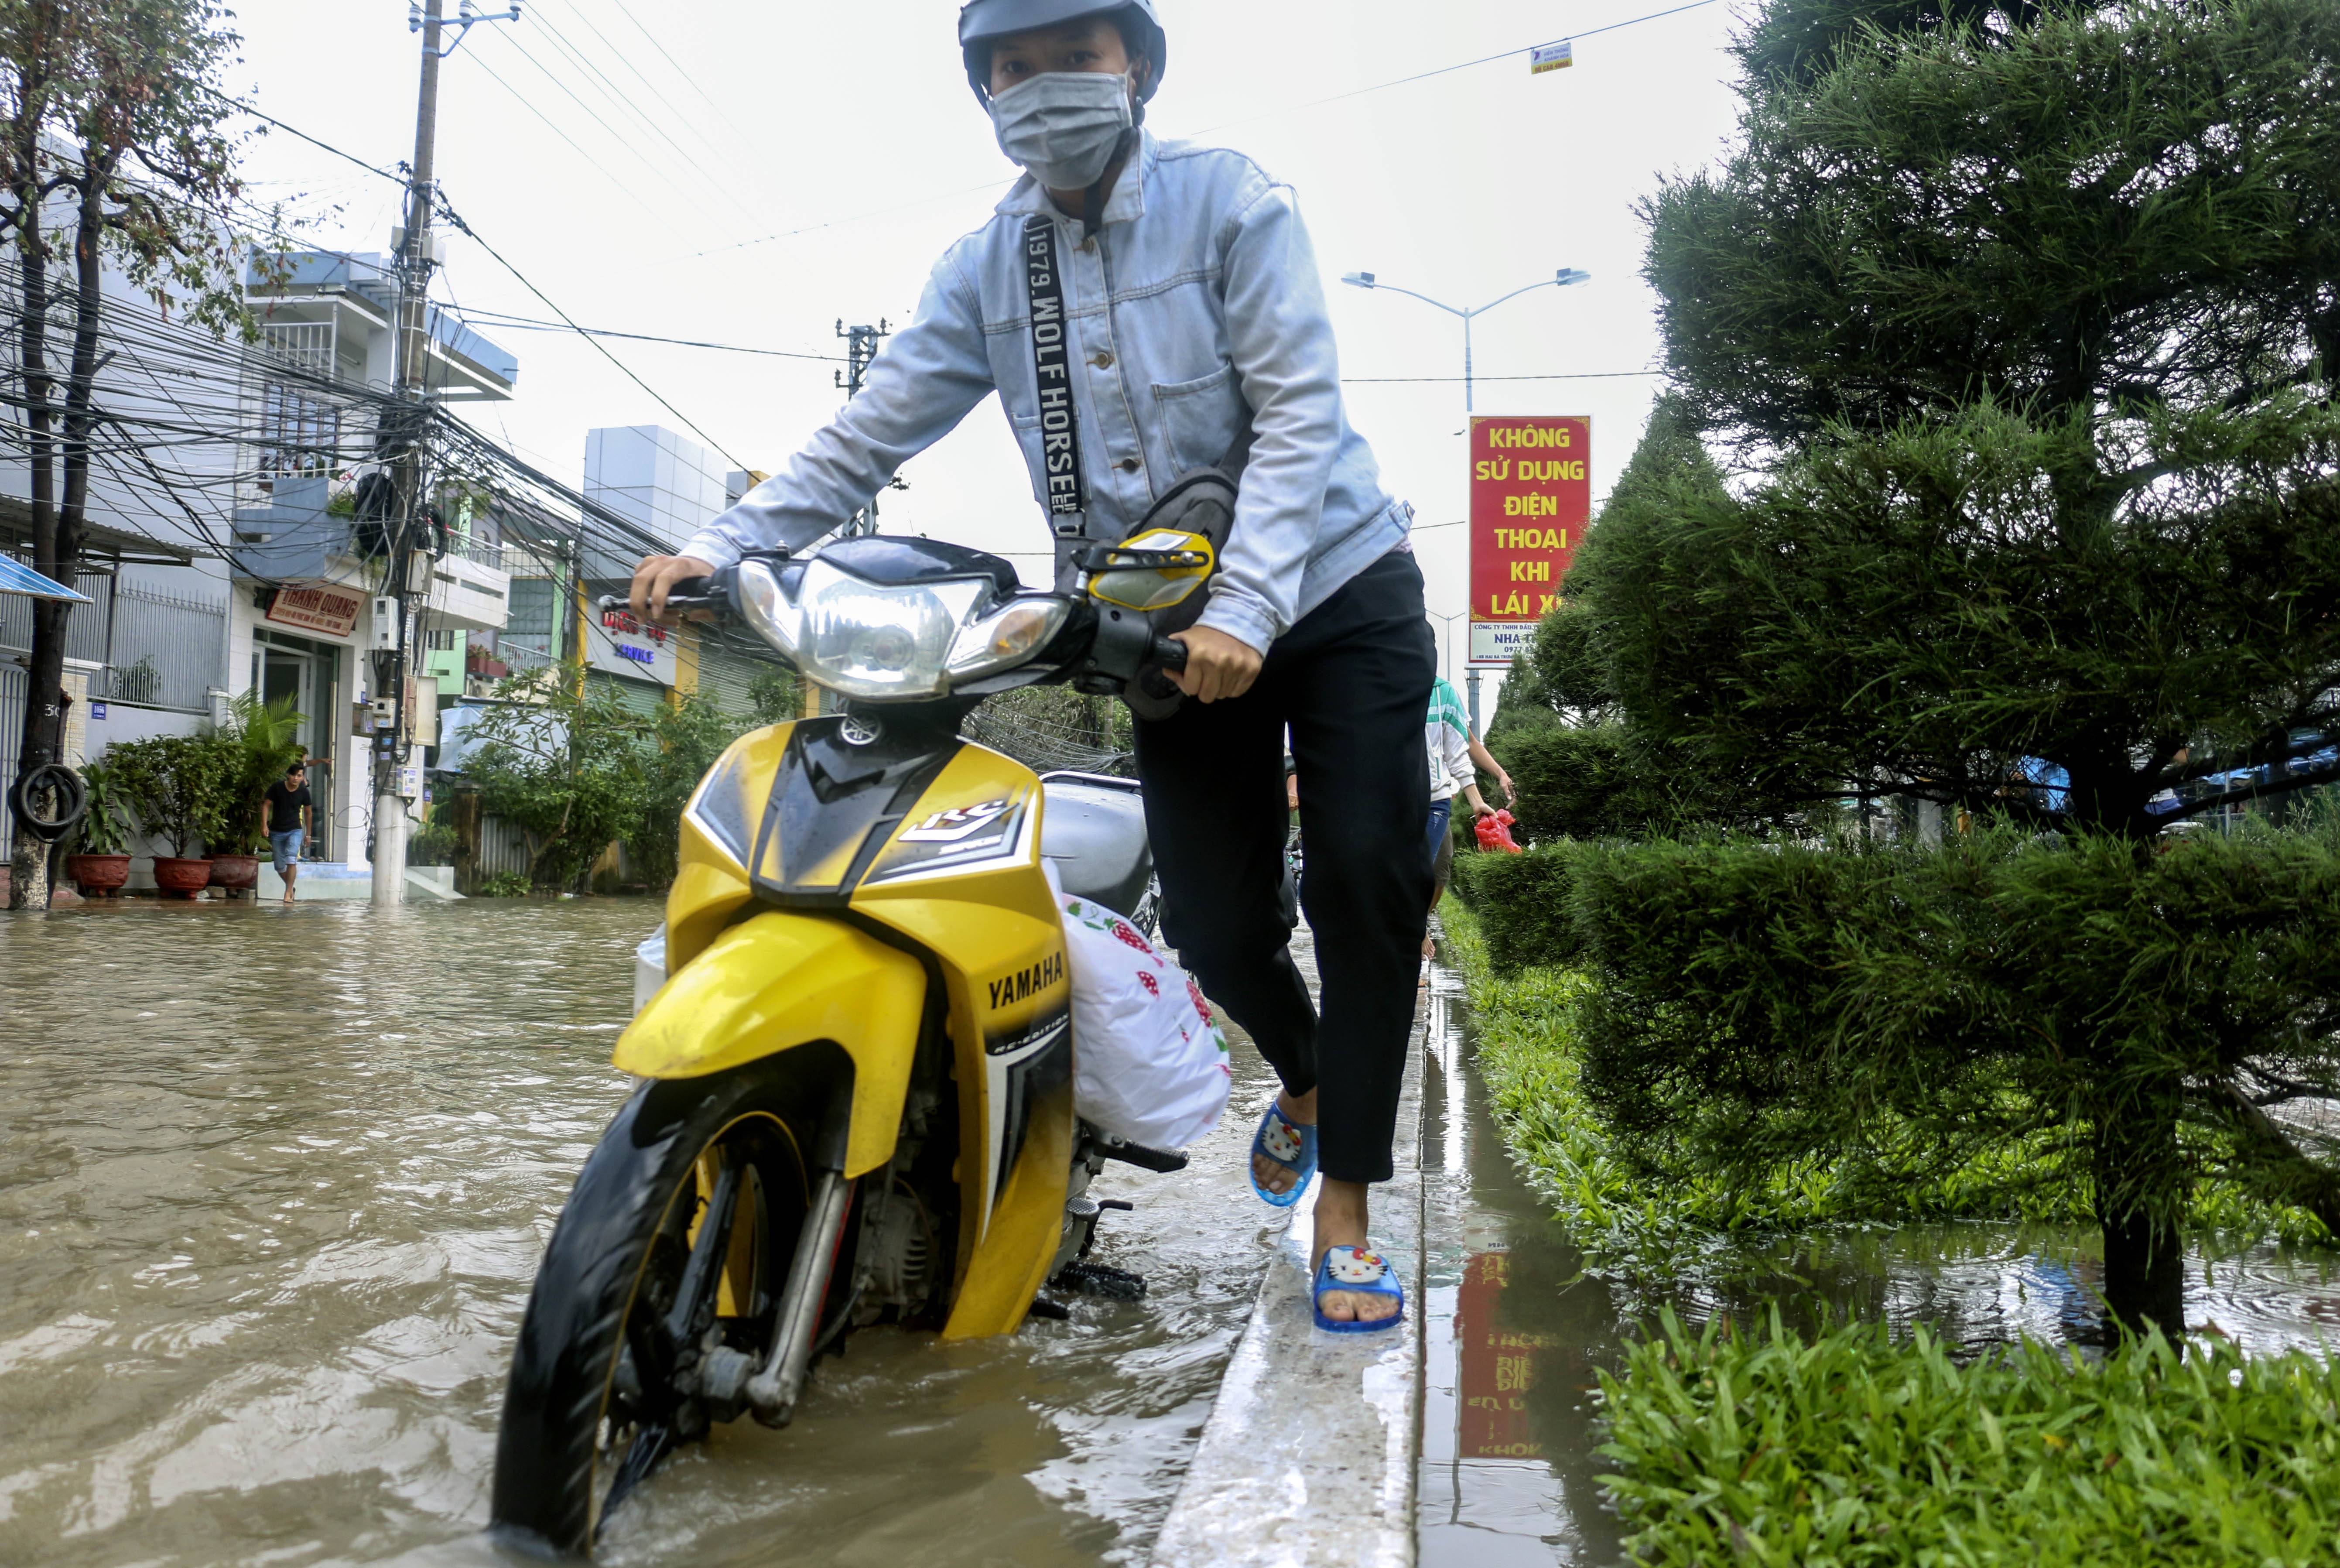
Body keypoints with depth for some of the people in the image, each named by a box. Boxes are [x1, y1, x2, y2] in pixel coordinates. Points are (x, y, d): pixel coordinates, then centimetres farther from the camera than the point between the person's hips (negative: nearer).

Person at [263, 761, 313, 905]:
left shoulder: (303, 792, -4)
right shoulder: (277, 787, -7)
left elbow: (308, 812, 9)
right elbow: (266, 805, -1)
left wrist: (308, 834, 14)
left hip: (295, 831, -1)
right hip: (277, 832, 2)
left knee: (291, 860, -22)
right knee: (279, 866, 6)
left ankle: (288, 893, -18)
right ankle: (290, 887, 32)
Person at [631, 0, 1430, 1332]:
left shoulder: (1230, 201, -8)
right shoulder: (986, 271, 4)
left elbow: (1300, 413, -17)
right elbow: (868, 437, -1)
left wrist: (1244, 609, -29)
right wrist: (717, 550, -13)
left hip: (1331, 587, -3)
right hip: (1171, 631, 3)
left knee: (1368, 876, -10)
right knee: (1216, 922, 1)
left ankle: (1347, 1214, 2)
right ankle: (1305, 1078, 35)